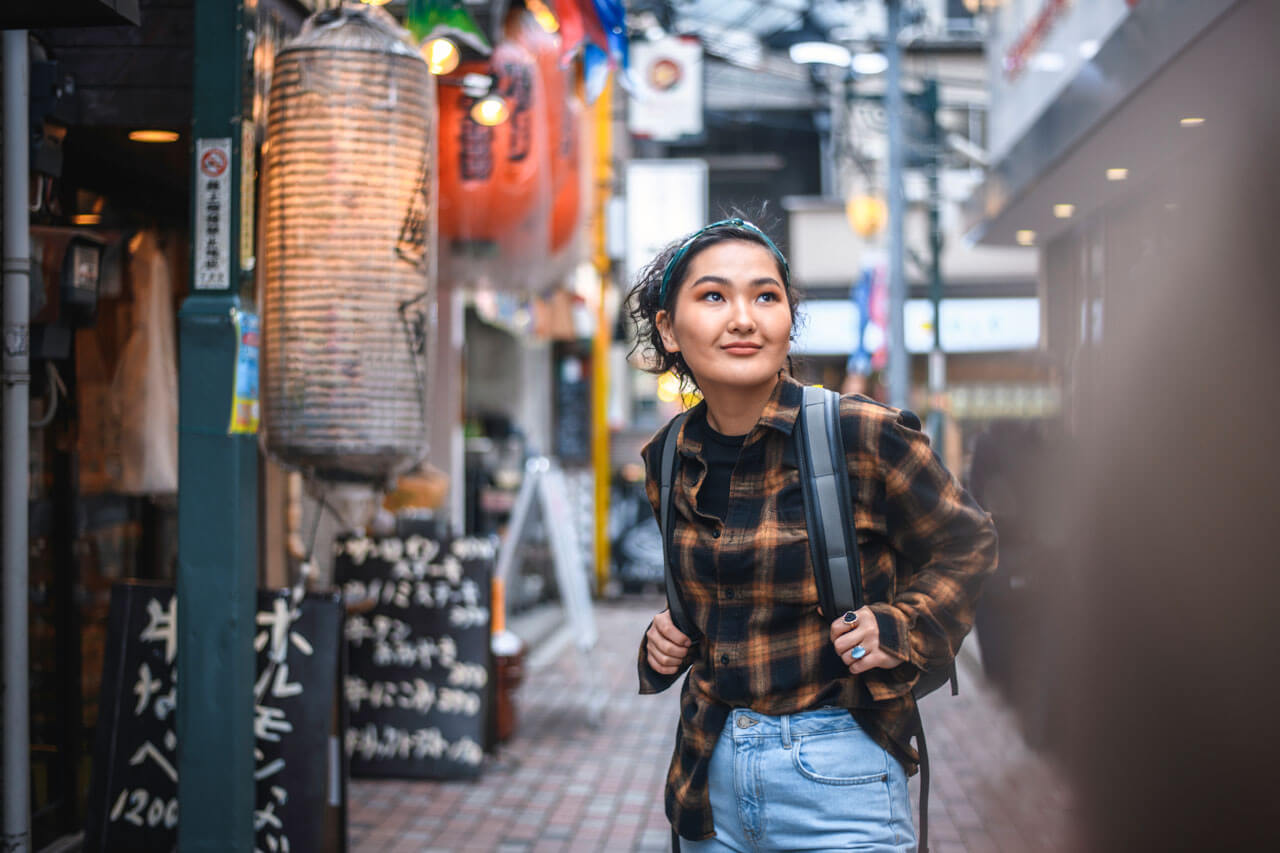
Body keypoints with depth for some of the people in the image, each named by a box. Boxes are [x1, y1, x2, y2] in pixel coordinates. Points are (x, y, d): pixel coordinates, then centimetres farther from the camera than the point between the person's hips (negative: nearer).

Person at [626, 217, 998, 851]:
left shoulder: (864, 436, -13)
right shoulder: (669, 463, 2)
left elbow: (965, 544, 2)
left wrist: (899, 628, -12)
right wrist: (666, 639, 4)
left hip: (835, 776, -4)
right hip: (709, 776, 5)